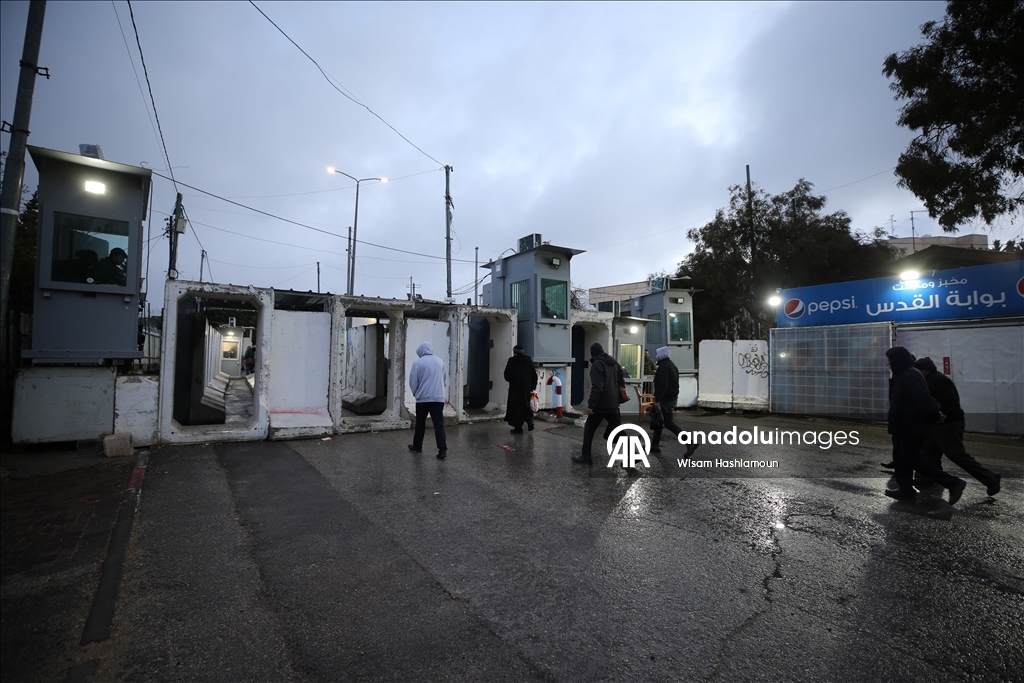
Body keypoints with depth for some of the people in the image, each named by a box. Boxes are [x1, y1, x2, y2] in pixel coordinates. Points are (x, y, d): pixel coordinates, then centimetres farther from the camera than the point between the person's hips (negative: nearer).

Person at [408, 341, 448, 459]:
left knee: (420, 424, 14)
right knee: (439, 424, -1)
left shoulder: (418, 363, -7)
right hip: (439, 398, 2)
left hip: (423, 398, -2)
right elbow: (445, 379, 12)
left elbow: (413, 381, -4)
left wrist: (415, 393, 14)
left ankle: (417, 446, 28)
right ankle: (442, 449, -8)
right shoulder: (440, 361, 7)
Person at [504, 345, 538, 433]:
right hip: (526, 387, 5)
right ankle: (529, 419, -4)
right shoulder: (529, 360, 5)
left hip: (515, 387, -4)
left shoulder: (512, 361, -9)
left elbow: (507, 376, -9)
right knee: (525, 405, 17)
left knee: (516, 406, 3)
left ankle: (518, 427, 4)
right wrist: (532, 386, 15)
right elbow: (534, 375, 7)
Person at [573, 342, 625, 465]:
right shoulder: (614, 363, 11)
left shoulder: (597, 364, -13)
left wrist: (591, 405, -20)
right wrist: (620, 393, 23)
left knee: (589, 429, 5)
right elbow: (621, 381, 15)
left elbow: (597, 387, -21)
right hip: (613, 403, 7)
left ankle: (585, 456, 6)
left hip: (601, 404, -7)